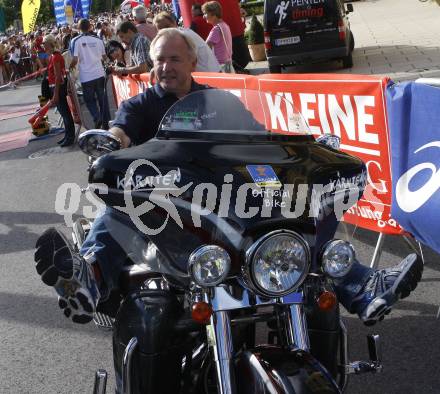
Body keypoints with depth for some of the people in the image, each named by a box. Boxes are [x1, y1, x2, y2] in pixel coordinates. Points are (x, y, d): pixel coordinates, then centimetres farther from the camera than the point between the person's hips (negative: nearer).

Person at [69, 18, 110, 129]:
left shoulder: (75, 41, -6)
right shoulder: (98, 39, 4)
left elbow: (75, 60, -13)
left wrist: (70, 67, 7)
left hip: (86, 76, -2)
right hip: (99, 73, 3)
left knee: (89, 99, 10)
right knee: (102, 98, 12)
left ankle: (97, 118, -11)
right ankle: (105, 121, 14)